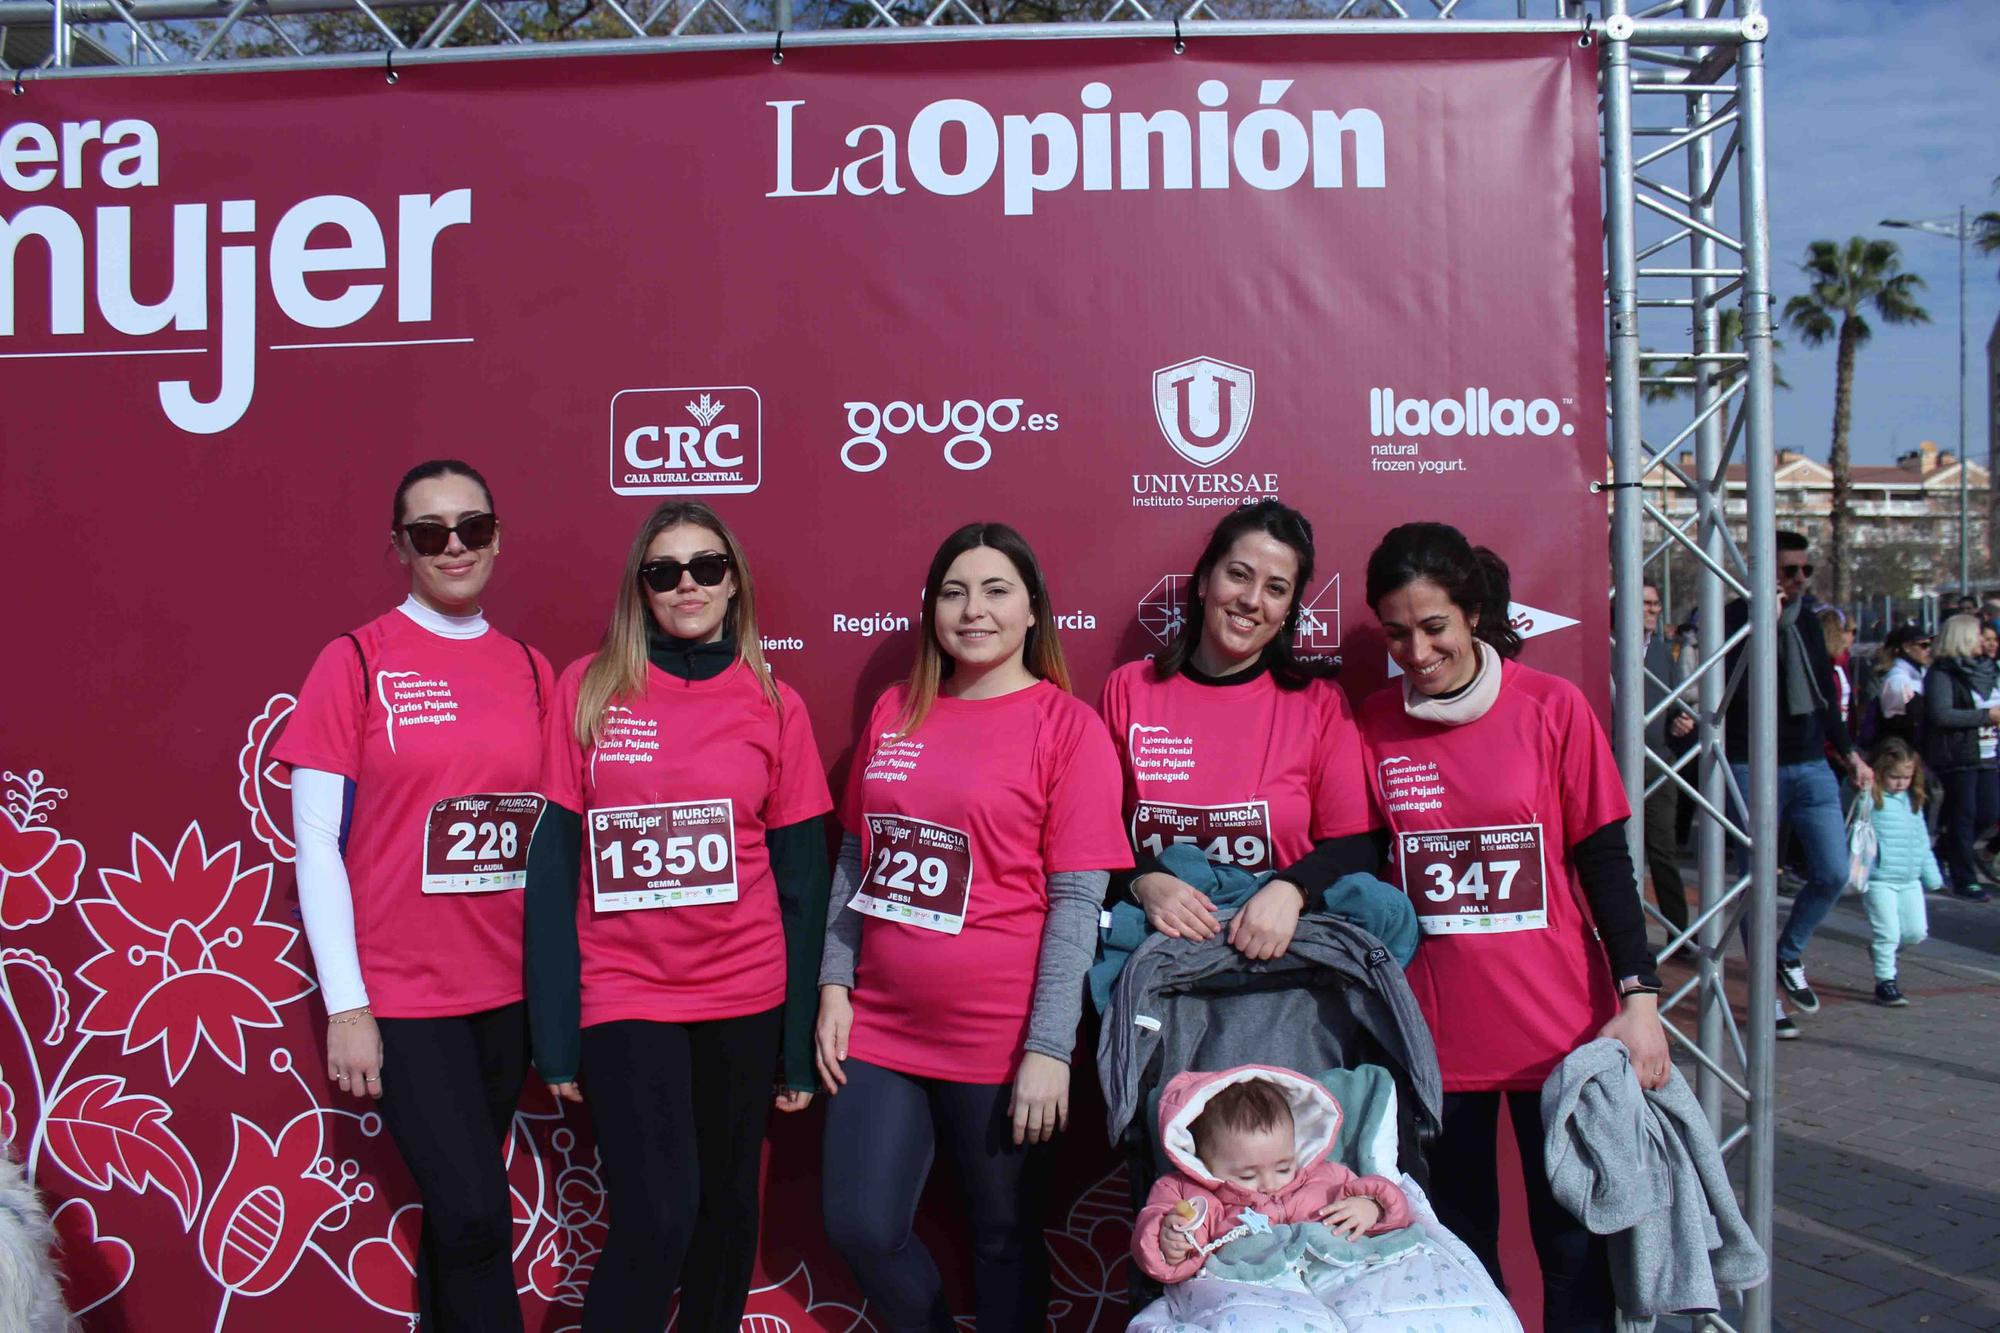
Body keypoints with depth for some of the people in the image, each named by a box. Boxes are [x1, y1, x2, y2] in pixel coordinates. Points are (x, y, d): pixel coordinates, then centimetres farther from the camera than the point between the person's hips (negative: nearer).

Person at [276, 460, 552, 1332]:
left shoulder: (530, 670, 6)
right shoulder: (354, 662, -5)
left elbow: (551, 830, 10)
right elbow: (315, 840, -6)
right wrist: (345, 1006, -10)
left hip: (510, 988, 4)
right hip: (402, 995, -4)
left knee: (458, 1210, 14)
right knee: (476, 1215, -7)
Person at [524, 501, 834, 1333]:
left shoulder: (774, 705, 1)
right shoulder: (585, 689, -1)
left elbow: (801, 877, 3)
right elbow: (552, 861, -1)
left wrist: (800, 1040, 2)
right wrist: (554, 1030, -4)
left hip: (745, 996, 2)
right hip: (625, 993, -2)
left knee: (727, 1210, 13)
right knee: (656, 1220, -10)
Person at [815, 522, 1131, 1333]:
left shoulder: (1067, 726, -8)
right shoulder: (894, 712, 6)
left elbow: (1078, 899, -12)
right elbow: (854, 860, 12)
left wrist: (1049, 1049, -15)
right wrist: (835, 986, 6)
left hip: (1000, 1041, -4)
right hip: (881, 1026, 5)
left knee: (1003, 1237, 11)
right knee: (859, 1228, 9)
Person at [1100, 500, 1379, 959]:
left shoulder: (1320, 700, 4)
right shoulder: (1128, 689, 6)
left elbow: (1357, 845, 1)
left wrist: (1290, 890, -16)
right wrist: (1143, 881, -12)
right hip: (1156, 944, 2)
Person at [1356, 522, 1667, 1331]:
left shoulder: (1552, 707, -3)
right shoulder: (1373, 724, 1)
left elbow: (1604, 860, -1)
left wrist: (1638, 997, -8)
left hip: (1558, 1025, -1)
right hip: (1434, 1033, 2)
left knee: (1575, 1245, 7)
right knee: (1455, 1251, 12)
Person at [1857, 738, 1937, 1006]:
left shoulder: (1913, 801, 12)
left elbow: (1921, 840, 20)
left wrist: (1931, 873, 21)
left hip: (1910, 880, 7)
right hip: (1878, 880, -7)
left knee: (1916, 931, 8)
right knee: (1887, 931, -7)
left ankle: (1880, 950, 34)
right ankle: (1885, 982, 4)